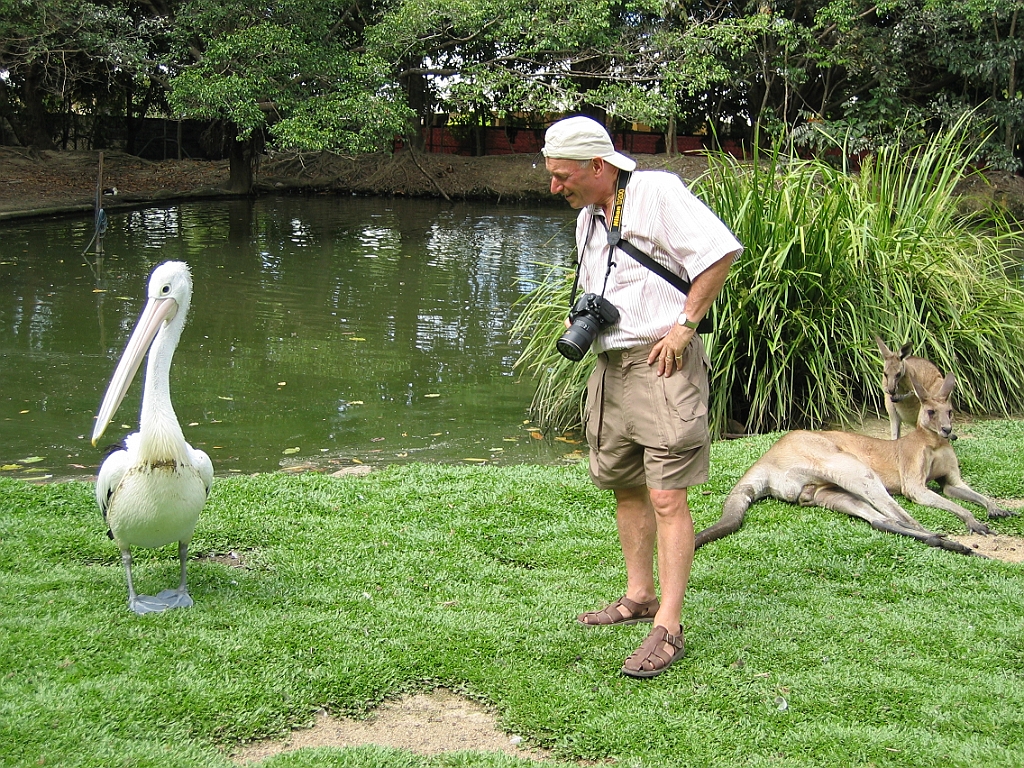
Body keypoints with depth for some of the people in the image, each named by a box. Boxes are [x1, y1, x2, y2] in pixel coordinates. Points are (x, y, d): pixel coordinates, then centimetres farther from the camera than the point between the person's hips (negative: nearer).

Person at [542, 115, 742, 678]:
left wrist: (685, 324, -17)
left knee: (666, 496, -10)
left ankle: (668, 628, -8)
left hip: (661, 363, -9)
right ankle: (640, 597, 28)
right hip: (609, 366, 9)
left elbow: (721, 251, -17)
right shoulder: (587, 218, 17)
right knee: (625, 486, 15)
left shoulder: (656, 191, -10)